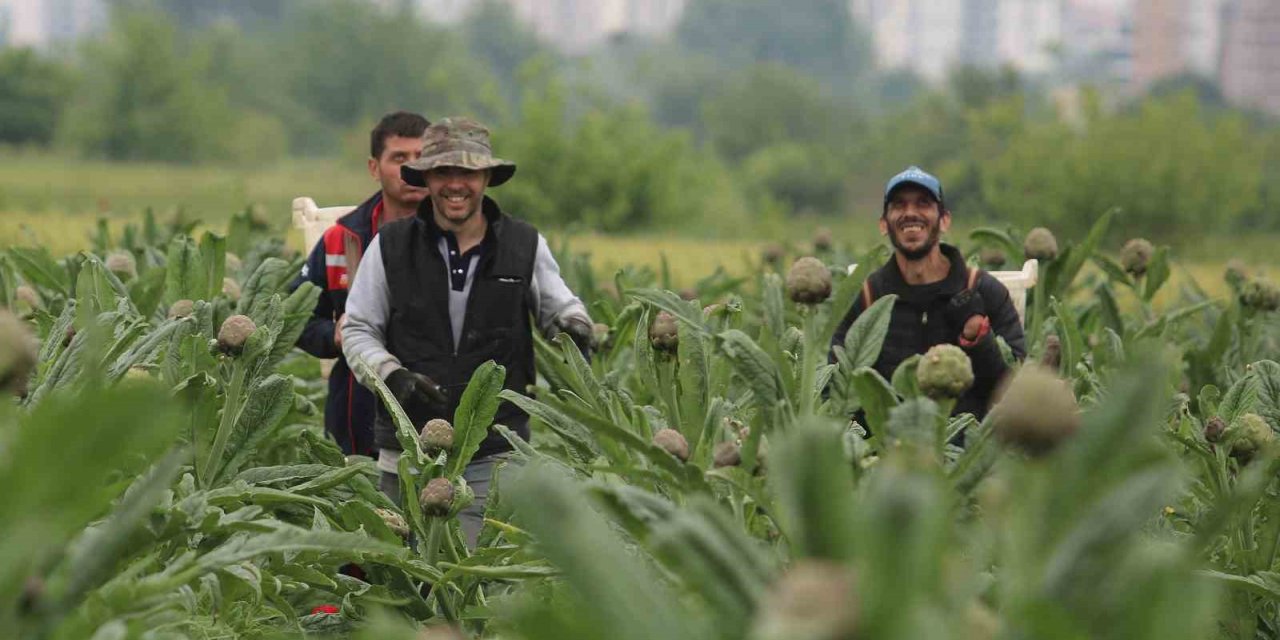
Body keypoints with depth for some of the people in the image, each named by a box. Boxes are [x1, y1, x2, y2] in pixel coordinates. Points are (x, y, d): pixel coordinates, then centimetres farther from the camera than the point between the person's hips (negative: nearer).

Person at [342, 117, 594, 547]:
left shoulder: (525, 246, 4)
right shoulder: (390, 247, 2)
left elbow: (559, 307, 18)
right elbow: (357, 330, 7)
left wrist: (574, 327, -6)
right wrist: (392, 376, -11)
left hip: (494, 452, -1)